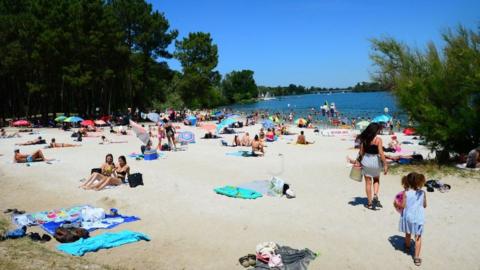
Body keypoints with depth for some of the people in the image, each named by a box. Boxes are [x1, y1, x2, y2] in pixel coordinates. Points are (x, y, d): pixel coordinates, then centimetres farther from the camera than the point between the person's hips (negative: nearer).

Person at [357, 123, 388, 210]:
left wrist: (360, 162, 14)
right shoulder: (378, 140, -13)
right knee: (376, 180, 23)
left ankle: (369, 203, 16)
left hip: (366, 161, 2)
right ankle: (375, 196, 1)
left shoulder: (364, 139, -2)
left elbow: (361, 152, 2)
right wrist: (385, 164, -11)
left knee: (368, 182, 10)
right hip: (375, 161, -2)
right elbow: (381, 153, -16)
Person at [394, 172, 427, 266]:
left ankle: (407, 247, 49)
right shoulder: (422, 193, -13)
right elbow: (424, 206, -2)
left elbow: (403, 206, -16)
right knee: (418, 237, 9)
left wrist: (396, 204, 3)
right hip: (418, 218, 0)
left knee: (408, 234, 24)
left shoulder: (405, 193, -18)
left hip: (408, 217, 0)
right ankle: (416, 257, 8)